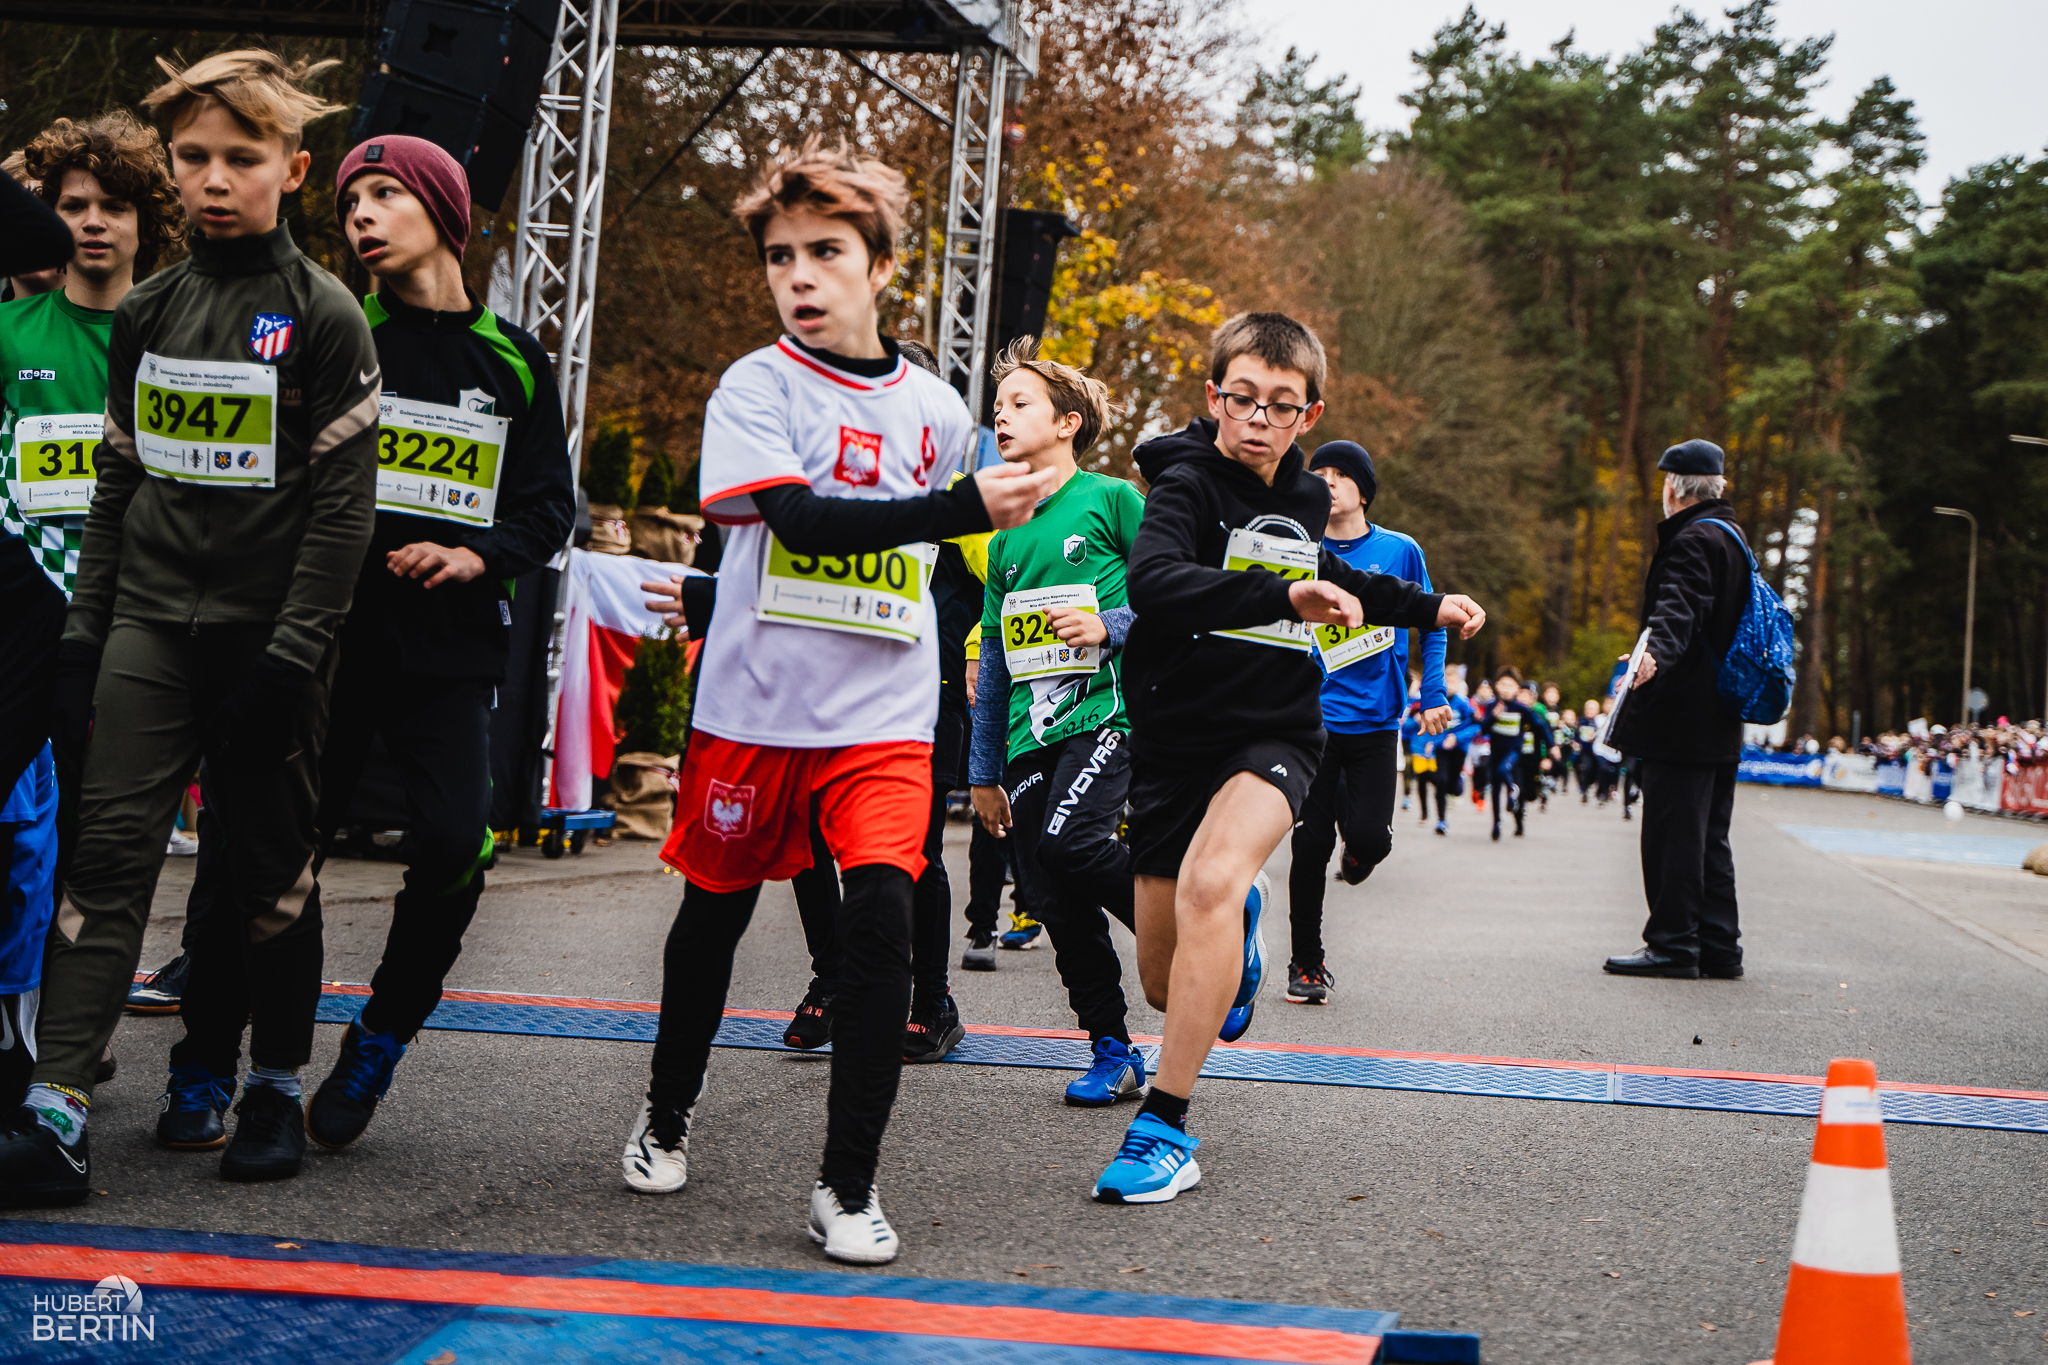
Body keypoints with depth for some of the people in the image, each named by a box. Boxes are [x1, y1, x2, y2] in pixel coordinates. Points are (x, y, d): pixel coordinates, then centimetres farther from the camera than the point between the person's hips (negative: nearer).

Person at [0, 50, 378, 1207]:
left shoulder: (324, 317, -4)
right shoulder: (147, 314, 12)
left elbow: (345, 502, -8)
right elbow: (120, 482, 16)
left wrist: (291, 656, -13)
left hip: (269, 632, -3)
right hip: (151, 620, 4)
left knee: (272, 868, 6)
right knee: (110, 854, -5)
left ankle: (277, 1088, 22)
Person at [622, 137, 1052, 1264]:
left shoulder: (936, 407, 7)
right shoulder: (755, 386, -5)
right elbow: (798, 517, -23)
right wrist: (964, 508, -29)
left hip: (883, 717, 2)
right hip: (751, 706, -1)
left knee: (880, 917, -15)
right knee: (714, 910, 13)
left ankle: (849, 1184, -4)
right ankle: (668, 1116, 38)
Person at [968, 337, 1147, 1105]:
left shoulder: (1112, 500, 0)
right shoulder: (1007, 538, 17)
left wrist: (1109, 626, -16)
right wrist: (984, 771, 19)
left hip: (1105, 713, -6)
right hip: (1030, 734, 6)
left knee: (1069, 844, -27)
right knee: (1058, 902, 2)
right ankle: (1112, 1054, 13)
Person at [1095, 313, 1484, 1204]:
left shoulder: (1304, 498, 9)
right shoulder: (1187, 483, -10)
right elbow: (1152, 581, -33)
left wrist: (1426, 607, 31)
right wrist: (1282, 598, -43)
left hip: (1276, 736, 2)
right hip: (1176, 738, -2)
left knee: (1209, 881, -31)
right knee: (1167, 985, 6)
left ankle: (1166, 1126, -25)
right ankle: (1238, 916, 44)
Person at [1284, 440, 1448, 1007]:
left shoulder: (1400, 551, 3)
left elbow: (1431, 625, 11)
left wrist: (1433, 697, 3)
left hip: (1375, 723, 0)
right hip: (1311, 720, 0)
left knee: (1368, 837, -12)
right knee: (1311, 843, -1)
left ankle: (1359, 853, 27)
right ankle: (1307, 964, 14)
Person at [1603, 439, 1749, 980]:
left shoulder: (1693, 540, -12)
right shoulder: (1730, 535, 19)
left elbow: (1679, 611, -31)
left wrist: (1656, 655, -49)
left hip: (1681, 718, -10)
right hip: (1719, 724, 10)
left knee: (1672, 831, -7)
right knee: (1709, 838, 12)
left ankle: (1674, 944, -6)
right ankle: (1718, 948, 15)